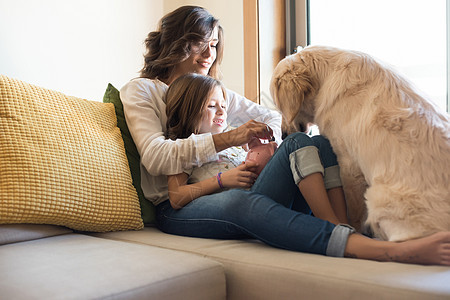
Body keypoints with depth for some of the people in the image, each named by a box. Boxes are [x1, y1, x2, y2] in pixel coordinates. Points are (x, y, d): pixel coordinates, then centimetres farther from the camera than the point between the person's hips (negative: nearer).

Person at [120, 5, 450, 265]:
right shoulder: (141, 91, 6)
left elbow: (271, 117, 24)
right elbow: (155, 157, -11)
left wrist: (269, 145, -1)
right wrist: (227, 139, -20)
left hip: (223, 189, 6)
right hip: (178, 208, -5)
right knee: (243, 201, -40)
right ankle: (393, 251, -54)